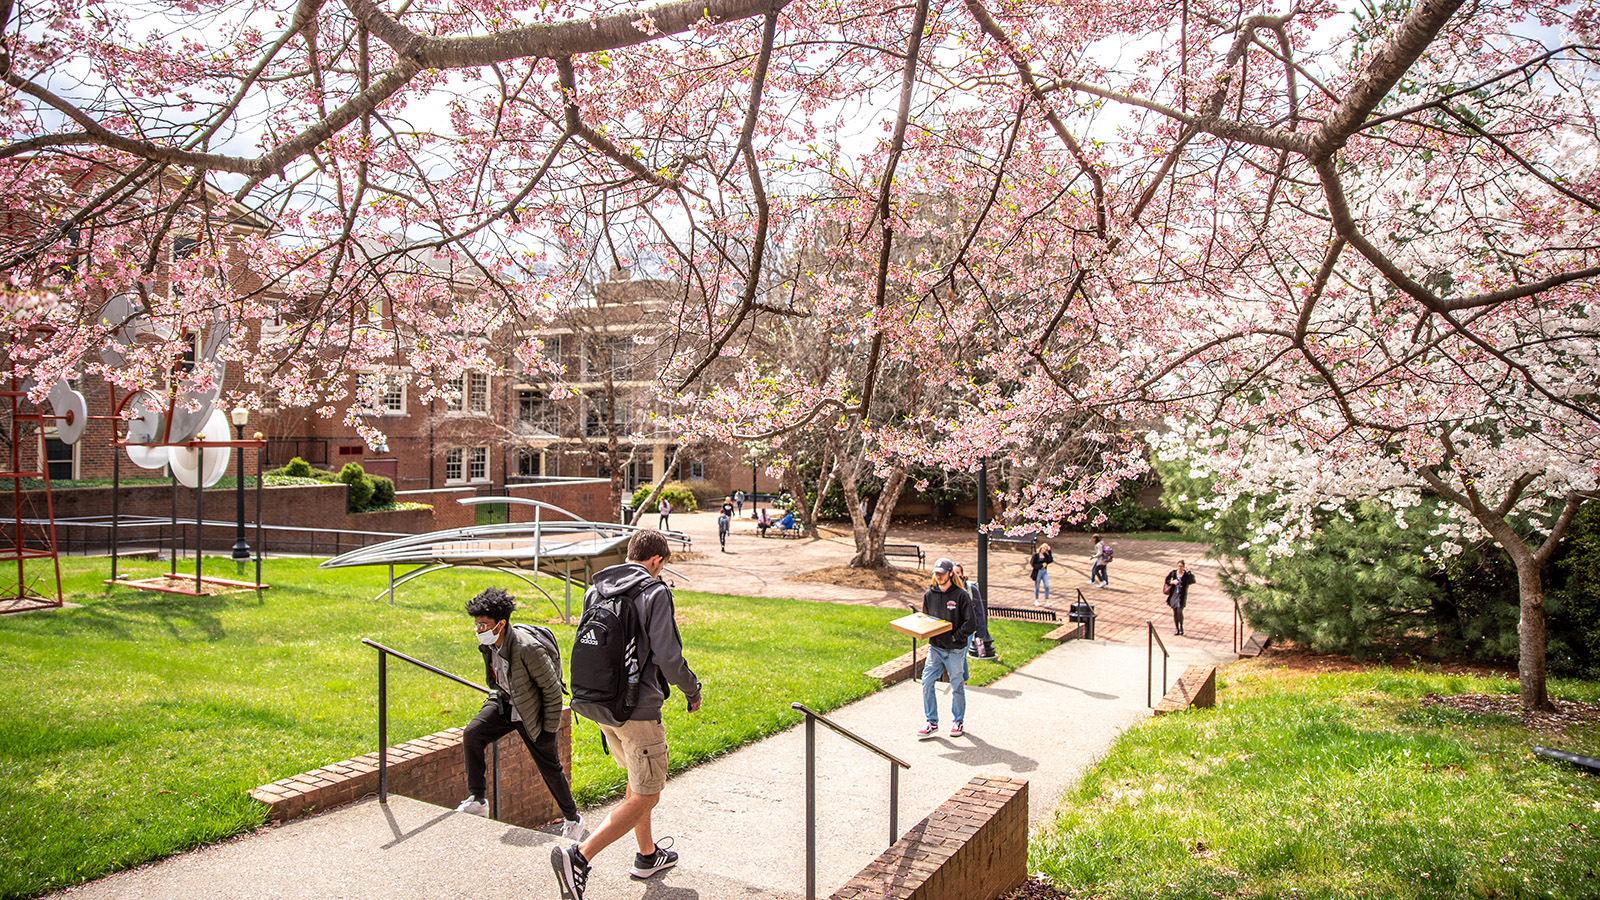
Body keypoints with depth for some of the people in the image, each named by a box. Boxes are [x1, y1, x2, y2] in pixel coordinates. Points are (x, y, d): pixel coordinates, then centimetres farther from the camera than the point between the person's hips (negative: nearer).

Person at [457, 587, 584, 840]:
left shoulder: (527, 648, -32)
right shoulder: (488, 644, -9)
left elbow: (552, 690, -23)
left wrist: (549, 730, -17)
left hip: (531, 712, -6)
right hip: (504, 703, 6)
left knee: (550, 767, 4)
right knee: (472, 734, -15)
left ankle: (572, 818, 24)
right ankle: (476, 800, -2)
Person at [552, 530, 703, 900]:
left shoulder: (596, 589, 7)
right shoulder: (655, 593, -13)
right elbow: (667, 656, -18)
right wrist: (692, 690, 0)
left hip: (596, 704, 8)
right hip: (637, 709, -8)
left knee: (637, 780, 25)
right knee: (645, 797, 2)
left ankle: (647, 855, 37)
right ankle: (579, 857, -11)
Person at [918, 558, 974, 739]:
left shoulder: (961, 595, -9)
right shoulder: (929, 595, 5)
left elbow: (970, 623, -10)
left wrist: (955, 637, -14)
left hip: (955, 650, -4)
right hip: (935, 648, 4)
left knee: (957, 686, 7)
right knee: (927, 682, -5)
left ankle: (958, 722, 24)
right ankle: (932, 723, 6)